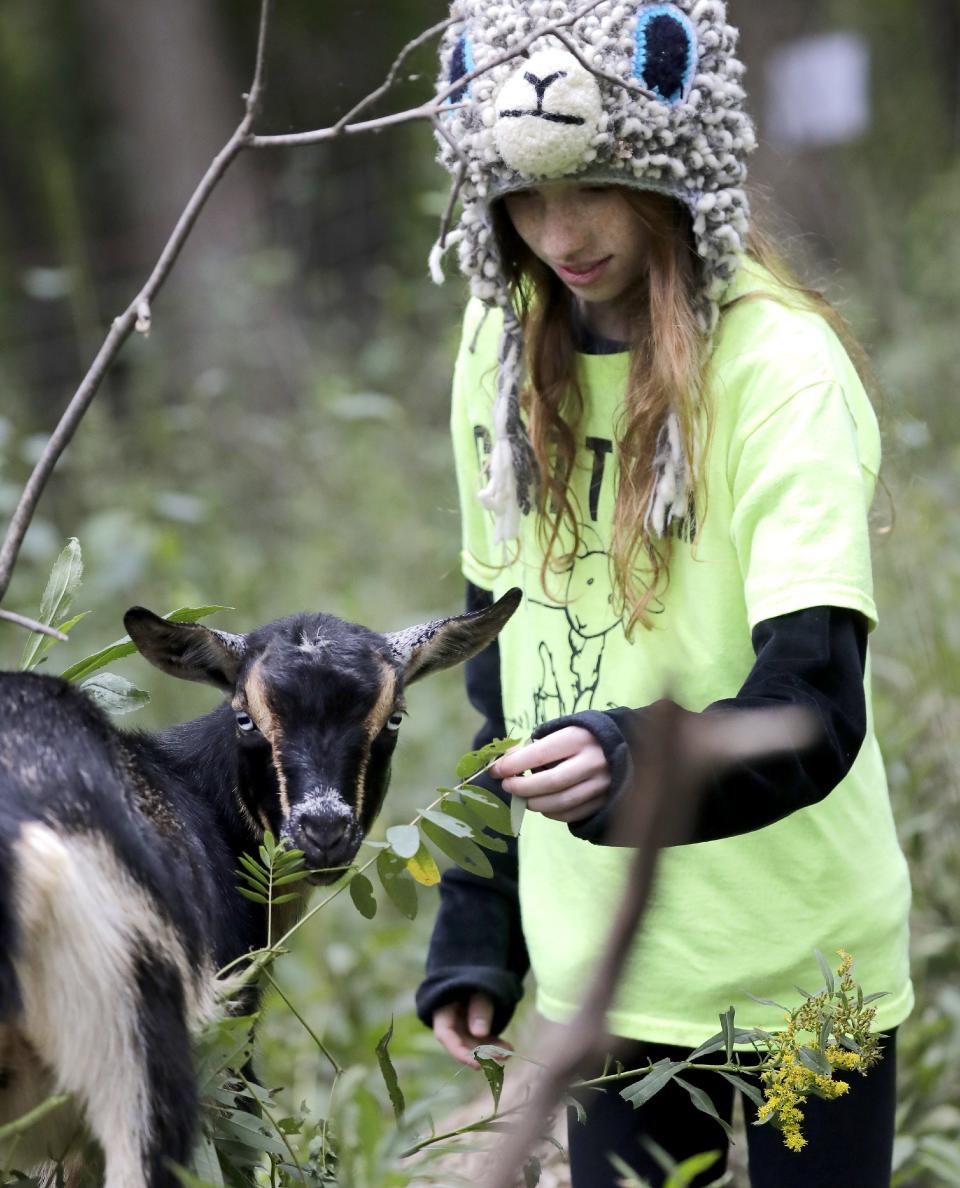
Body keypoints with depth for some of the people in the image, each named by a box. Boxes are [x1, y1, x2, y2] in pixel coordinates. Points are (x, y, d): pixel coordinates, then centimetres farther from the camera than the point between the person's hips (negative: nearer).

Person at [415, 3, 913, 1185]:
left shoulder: (782, 369, -17)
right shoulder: (505, 350, 2)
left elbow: (813, 706, -25)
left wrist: (635, 762, -44)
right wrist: (474, 932, 9)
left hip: (792, 965, -5)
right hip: (600, 957, 5)